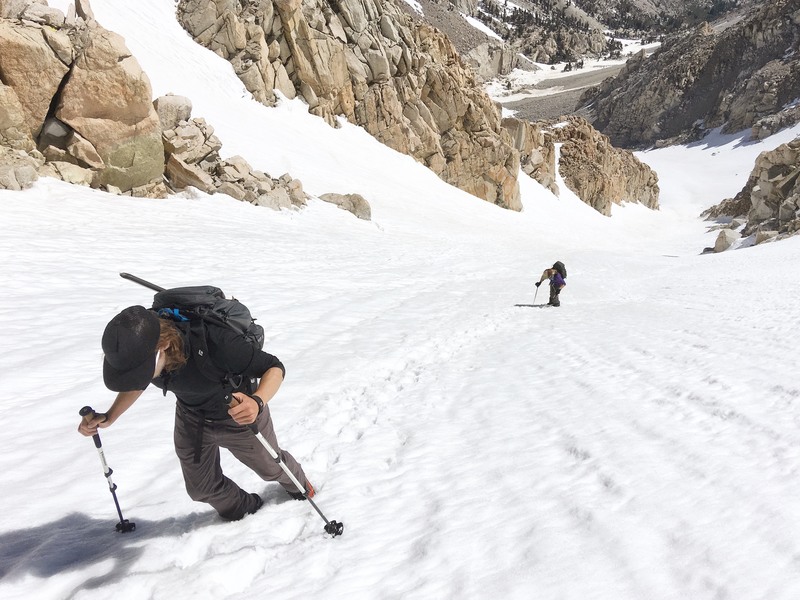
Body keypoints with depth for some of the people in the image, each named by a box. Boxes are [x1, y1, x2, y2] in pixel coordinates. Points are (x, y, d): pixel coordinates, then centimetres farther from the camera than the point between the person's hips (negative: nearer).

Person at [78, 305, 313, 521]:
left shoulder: (214, 342, -45)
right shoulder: (139, 348, -27)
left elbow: (275, 368, -34)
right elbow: (137, 384, -2)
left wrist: (257, 402, -54)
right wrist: (108, 417, -17)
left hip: (239, 415, -4)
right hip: (192, 419, 4)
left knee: (271, 467, 22)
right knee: (201, 489, 18)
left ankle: (298, 484, 58)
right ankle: (241, 507, 51)